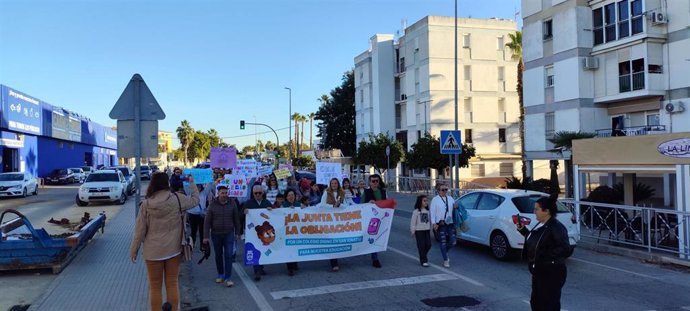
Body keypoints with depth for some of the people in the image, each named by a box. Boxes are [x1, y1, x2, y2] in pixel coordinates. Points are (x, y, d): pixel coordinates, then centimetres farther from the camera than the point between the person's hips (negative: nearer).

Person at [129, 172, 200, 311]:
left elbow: (140, 230, -4)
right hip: (173, 249, 1)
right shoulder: (177, 199, -10)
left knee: (155, 287, 11)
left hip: (153, 251, -1)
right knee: (172, 284, 12)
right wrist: (192, 184, 24)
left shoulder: (146, 204, -9)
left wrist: (133, 250, 7)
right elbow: (195, 200, 9)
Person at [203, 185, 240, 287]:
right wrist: (206, 236, -7)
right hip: (216, 234, 1)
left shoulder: (232, 203, -2)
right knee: (218, 256, 13)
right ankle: (220, 275, 29)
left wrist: (237, 232, 6)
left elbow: (236, 219, 5)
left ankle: (227, 278, -2)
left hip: (229, 234, -1)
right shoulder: (213, 205, -5)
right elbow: (207, 221, -4)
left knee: (228, 256, -6)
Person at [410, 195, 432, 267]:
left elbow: (430, 221, 15)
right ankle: (424, 261, 5)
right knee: (421, 245, -3)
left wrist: (430, 230, 12)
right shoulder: (416, 211, -7)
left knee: (428, 245, 1)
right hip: (419, 230, -5)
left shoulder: (428, 211, 9)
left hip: (427, 230, 5)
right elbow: (413, 222, -6)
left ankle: (422, 257, 25)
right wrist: (413, 231, -7)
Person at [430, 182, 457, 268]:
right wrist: (434, 223, -13)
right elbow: (432, 212, -5)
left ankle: (444, 252, 30)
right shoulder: (435, 199, -1)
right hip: (441, 224, -4)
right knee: (443, 242, 0)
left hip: (450, 223, 4)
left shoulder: (450, 198, 13)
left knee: (453, 242, 0)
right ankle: (445, 260, 12)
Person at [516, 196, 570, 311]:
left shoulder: (556, 227, -19)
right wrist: (523, 230, 10)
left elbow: (565, 250, -24)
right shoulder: (541, 225, 7)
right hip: (539, 272, 9)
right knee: (536, 302, 20)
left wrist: (545, 255, -24)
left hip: (551, 274, -9)